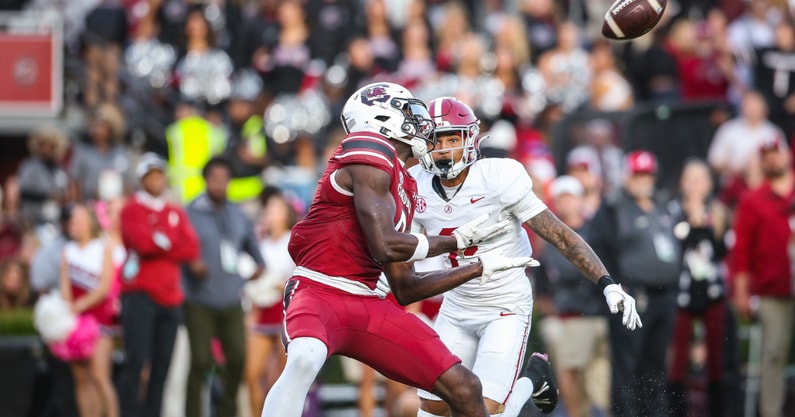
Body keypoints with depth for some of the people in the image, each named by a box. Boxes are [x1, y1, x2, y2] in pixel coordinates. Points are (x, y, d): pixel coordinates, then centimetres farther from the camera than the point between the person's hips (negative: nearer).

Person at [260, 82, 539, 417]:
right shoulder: (371, 155, -8)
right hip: (320, 291, -9)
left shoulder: (403, 188, 18)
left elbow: (404, 290, 22)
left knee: (464, 388, 4)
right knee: (304, 360, -42)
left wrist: (481, 268, 27)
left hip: (369, 304, 9)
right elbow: (384, 247, -17)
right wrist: (458, 239, -4)